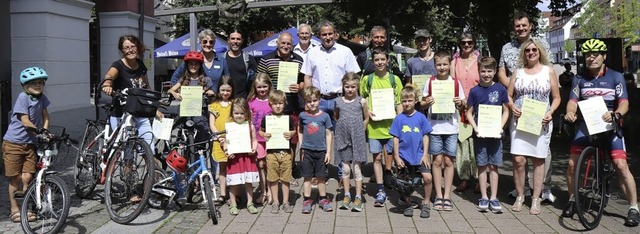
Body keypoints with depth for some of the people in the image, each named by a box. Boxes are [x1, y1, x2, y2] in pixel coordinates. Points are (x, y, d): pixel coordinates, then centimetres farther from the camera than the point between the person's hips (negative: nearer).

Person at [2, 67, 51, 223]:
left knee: (27, 177, -5)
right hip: (13, 143, -4)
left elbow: (45, 115, 7)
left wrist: (45, 131, -8)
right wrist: (39, 130, -27)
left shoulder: (42, 97, 1)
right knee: (15, 178, 4)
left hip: (30, 143, 4)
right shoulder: (23, 97, -15)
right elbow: (25, 121, -19)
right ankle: (14, 208, 18)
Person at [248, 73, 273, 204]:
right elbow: (249, 121, 7)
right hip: (257, 138, 2)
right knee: (260, 165, 7)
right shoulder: (252, 102, 4)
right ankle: (263, 192, 17)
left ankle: (270, 192, 12)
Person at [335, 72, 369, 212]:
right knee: (345, 168, 7)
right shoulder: (338, 102, 2)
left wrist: (358, 131, 7)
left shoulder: (362, 102, -2)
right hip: (343, 139, 2)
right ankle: (347, 196, 18)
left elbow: (366, 119, 9)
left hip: (357, 139, -2)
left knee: (356, 168, 1)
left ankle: (358, 198, 9)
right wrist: (343, 129, 9)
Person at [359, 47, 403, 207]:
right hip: (373, 126, 0)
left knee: (389, 158, 5)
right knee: (377, 158, 3)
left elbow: (399, 103, 7)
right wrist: (367, 111, -7)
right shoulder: (367, 79, 5)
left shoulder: (394, 79, 6)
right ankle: (380, 191, 9)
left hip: (391, 124, 0)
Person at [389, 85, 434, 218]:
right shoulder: (399, 118, -2)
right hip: (404, 156, 0)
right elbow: (396, 138, 0)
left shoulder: (421, 117, 0)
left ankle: (426, 203, 7)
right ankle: (408, 204, 29)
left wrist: (425, 154, -2)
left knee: (427, 177, -12)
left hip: (419, 155, 0)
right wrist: (397, 157, -3)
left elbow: (425, 136, 3)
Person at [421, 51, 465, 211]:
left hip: (451, 127, 0)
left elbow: (462, 108, 10)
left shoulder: (456, 82, 3)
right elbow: (423, 103, 8)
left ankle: (447, 196, 13)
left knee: (448, 161, 4)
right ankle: (439, 196, 13)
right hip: (434, 127, 0)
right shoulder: (430, 82, 2)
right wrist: (427, 103, -13)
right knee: (437, 160, 3)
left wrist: (460, 103, -12)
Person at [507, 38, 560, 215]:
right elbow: (508, 95, 10)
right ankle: (519, 196, 9)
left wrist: (550, 112, -9)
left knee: (538, 160, 2)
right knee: (518, 160, -7)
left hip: (541, 122, -1)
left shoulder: (548, 71, 7)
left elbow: (556, 97, 8)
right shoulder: (518, 72, 11)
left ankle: (536, 199, 11)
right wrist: (512, 106, -10)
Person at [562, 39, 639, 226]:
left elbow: (624, 103, -10)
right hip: (586, 126, 2)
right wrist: (570, 113, -28)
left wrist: (615, 114, -33)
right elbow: (573, 101, -4)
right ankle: (572, 200, 14)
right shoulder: (579, 78, 3)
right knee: (572, 163, -7)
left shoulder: (615, 77, -3)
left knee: (621, 165, -15)